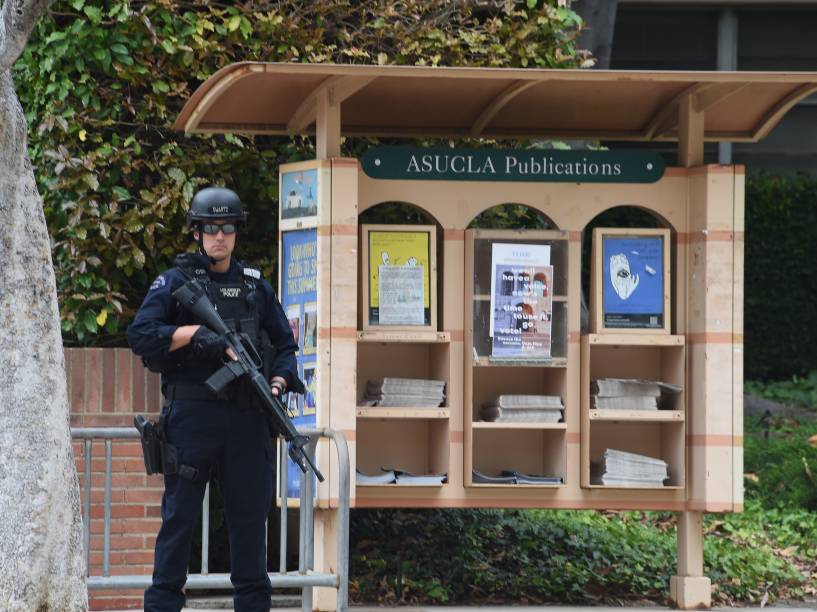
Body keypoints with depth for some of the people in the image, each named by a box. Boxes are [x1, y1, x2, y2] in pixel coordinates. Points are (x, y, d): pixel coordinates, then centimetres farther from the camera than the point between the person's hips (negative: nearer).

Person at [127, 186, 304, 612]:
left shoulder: (256, 287, 14)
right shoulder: (176, 281, 3)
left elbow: (285, 345, 17)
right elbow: (140, 335, -7)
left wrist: (278, 383, -2)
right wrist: (195, 332, -17)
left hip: (247, 417, 4)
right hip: (192, 415, -4)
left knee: (250, 512, 6)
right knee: (180, 513, -1)